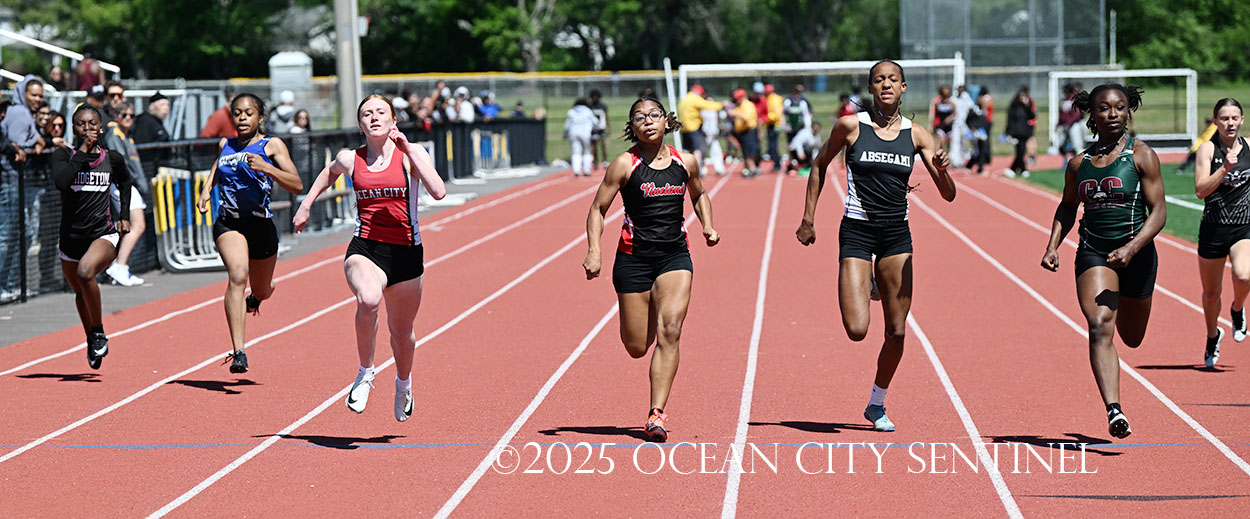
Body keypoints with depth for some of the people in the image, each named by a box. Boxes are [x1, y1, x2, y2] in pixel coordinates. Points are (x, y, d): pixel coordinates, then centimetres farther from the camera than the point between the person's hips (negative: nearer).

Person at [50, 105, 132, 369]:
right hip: (71, 238, 3)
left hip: (103, 235, -3)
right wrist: (82, 151, -20)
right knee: (80, 292, 20)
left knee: (85, 272, -33)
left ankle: (99, 332, -14)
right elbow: (60, 181, -24)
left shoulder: (112, 158, 1)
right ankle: (92, 342, 45)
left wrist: (125, 215, 17)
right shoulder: (63, 155, -3)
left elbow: (124, 182, 24)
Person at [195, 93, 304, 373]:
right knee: (238, 275, -27)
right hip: (228, 222, 0)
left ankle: (255, 296, 61)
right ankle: (238, 353, -36)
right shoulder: (226, 145, 9)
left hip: (261, 224, 0)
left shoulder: (272, 145, -2)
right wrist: (207, 189, 13)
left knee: (262, 291, 17)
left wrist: (266, 168, -25)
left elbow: (297, 185, -11)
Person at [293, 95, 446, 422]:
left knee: (401, 333, 13)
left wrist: (409, 150, -19)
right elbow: (329, 173, 29)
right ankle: (365, 373, -12)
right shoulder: (350, 159, 4)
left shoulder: (410, 155, -4)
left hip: (406, 253, 0)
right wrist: (306, 205, 27)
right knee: (368, 300, -34)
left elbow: (438, 192, -20)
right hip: (364, 249, 0)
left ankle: (403, 383, 47)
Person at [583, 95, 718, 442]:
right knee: (637, 347, 3)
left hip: (675, 257, 1)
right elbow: (597, 209, 0)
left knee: (670, 331, -18)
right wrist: (594, 252, -13)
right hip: (633, 258, -1)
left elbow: (699, 195, 24)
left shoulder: (686, 162, 3)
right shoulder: (625, 165, -6)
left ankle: (657, 414, -17)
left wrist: (707, 225, 6)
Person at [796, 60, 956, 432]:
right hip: (857, 231, -2)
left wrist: (942, 171, -22)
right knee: (856, 330, -12)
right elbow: (820, 165, 11)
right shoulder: (851, 126, -4)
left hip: (897, 235, 2)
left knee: (896, 332, 1)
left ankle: (877, 405, 22)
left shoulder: (916, 135, 2)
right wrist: (808, 219, 9)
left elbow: (948, 195, 1)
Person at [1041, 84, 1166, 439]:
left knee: (1132, 339, 17)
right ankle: (1113, 410, -30)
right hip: (1093, 252, 1)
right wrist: (1053, 246, 5)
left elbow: (1158, 211, -9)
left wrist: (1132, 248, -23)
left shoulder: (1142, 156, -5)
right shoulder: (1079, 163, 5)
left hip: (1137, 253, -1)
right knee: (1099, 328, -21)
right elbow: (1068, 207, 21)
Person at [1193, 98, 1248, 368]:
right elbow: (1200, 190, -19)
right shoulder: (1208, 149, -8)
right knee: (1211, 292, 10)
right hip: (1213, 228, -1)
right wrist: (1225, 168, -28)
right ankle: (1213, 336, 38)